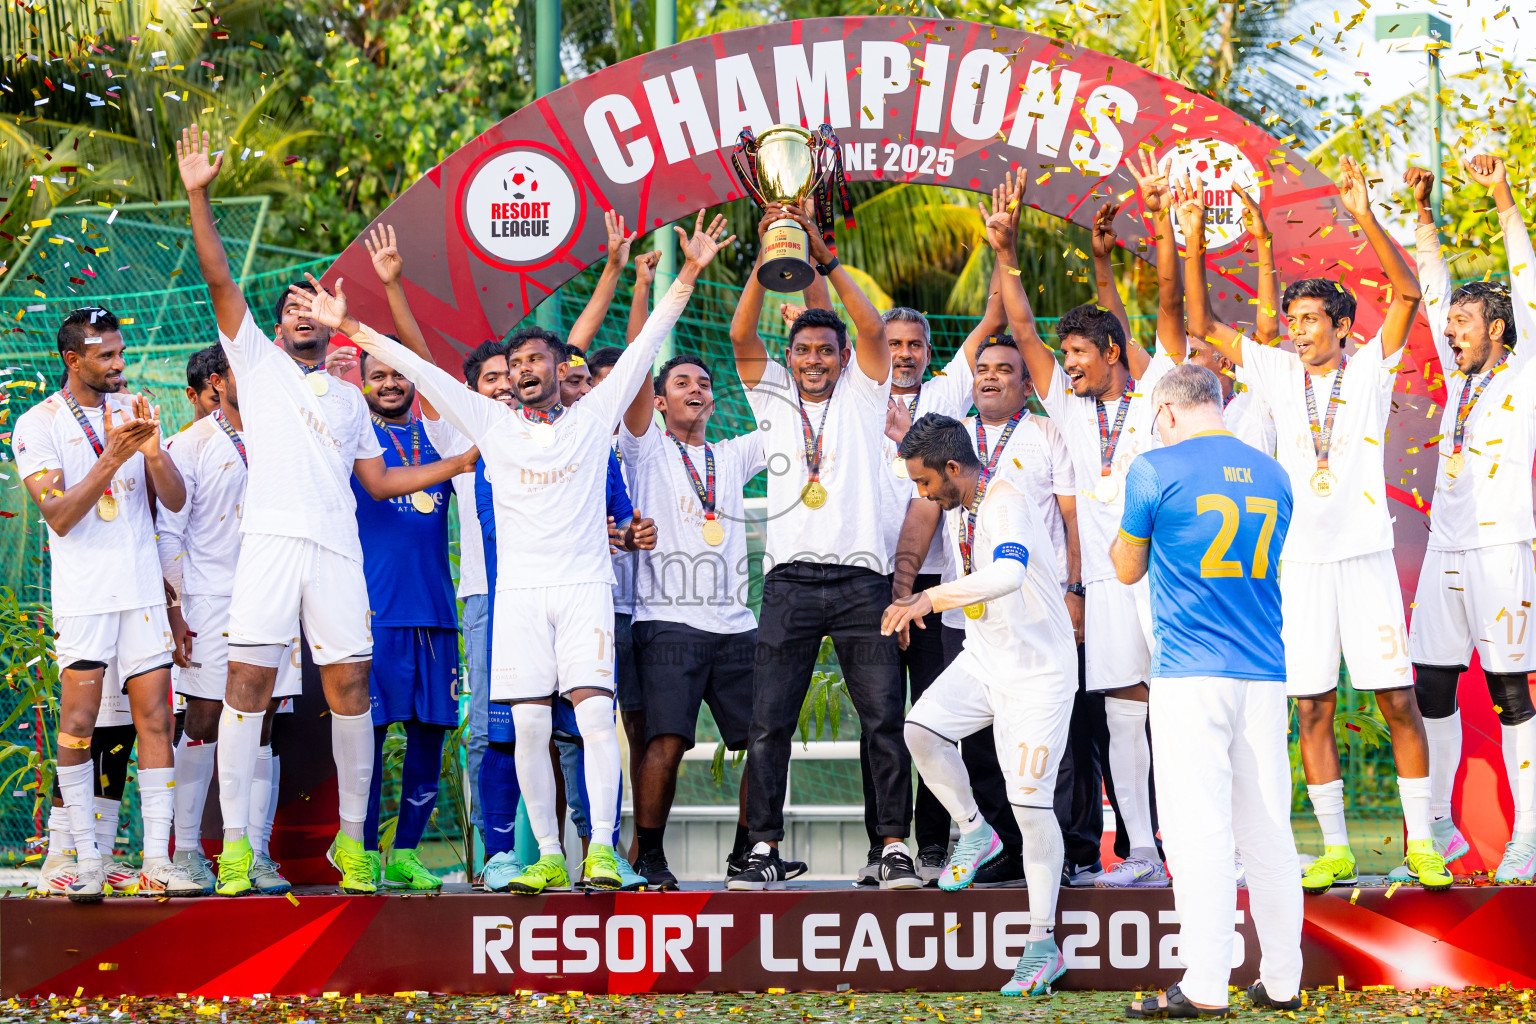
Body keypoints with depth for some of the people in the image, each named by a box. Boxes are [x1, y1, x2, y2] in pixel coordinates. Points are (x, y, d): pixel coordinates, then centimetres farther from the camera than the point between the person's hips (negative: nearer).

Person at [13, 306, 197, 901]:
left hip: (142, 585, 4)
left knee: (154, 717, -1)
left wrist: (154, 450, -14)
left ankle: (156, 863, -1)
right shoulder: (38, 425, -1)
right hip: (82, 590, -4)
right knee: (78, 720, -9)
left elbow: (175, 501, 5)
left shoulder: (135, 410, 11)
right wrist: (112, 458, -21)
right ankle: (87, 861, -3)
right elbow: (59, 516, -11)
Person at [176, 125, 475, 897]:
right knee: (248, 683, -9)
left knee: (350, 687, -1)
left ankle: (351, 836, 8)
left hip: (337, 546, 3)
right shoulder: (257, 361, 17)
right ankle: (235, 844, -8)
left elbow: (380, 481, 25)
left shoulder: (349, 398, 25)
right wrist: (198, 197, -3)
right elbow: (219, 281, 6)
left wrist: (461, 462, 17)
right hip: (271, 539, -3)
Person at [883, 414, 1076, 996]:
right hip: (983, 659, 7)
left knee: (1031, 804, -7)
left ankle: (1043, 944, 2)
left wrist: (933, 597, -48)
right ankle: (973, 832, 9)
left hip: (1038, 670, -7)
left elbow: (1008, 574, -42)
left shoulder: (1006, 501, -23)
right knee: (921, 729, -15)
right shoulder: (958, 506, 4)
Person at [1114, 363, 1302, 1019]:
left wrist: (1125, 531, 25)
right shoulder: (1272, 474, 11)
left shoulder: (1155, 471, -5)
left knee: (1200, 830, -8)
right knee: (1268, 833, 8)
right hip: (1264, 672, 5)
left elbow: (1128, 569, 7)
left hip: (1189, 675, -5)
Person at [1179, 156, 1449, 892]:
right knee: (1312, 706, 3)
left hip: (1364, 554, -3)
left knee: (1396, 697, -2)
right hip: (1299, 559, 3)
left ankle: (1421, 842, 5)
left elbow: (1407, 292, -11)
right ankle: (1335, 849, 10)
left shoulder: (1370, 369, 2)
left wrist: (1365, 218, -23)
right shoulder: (1278, 374, 9)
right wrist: (1192, 246, -7)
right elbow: (1203, 326, 5)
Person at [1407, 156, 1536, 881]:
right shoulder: (1458, 374, 14)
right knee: (1432, 688, 5)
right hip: (1444, 548, 6)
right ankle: (1440, 827, 12)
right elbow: (1432, 289, 16)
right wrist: (1423, 212, 10)